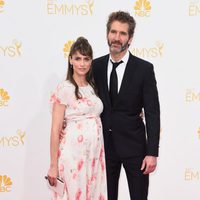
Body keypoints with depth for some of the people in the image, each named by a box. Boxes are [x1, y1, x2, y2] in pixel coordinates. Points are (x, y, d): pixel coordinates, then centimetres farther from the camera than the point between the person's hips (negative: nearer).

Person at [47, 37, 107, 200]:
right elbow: (55, 130, -8)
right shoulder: (65, 89, -8)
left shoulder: (92, 87, 11)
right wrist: (53, 166, -10)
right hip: (74, 154, -6)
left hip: (96, 154, 6)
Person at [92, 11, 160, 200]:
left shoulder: (144, 69, -7)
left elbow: (152, 113, -8)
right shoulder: (96, 66, 2)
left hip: (133, 144, -2)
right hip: (104, 144, 3)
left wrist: (152, 152, -13)